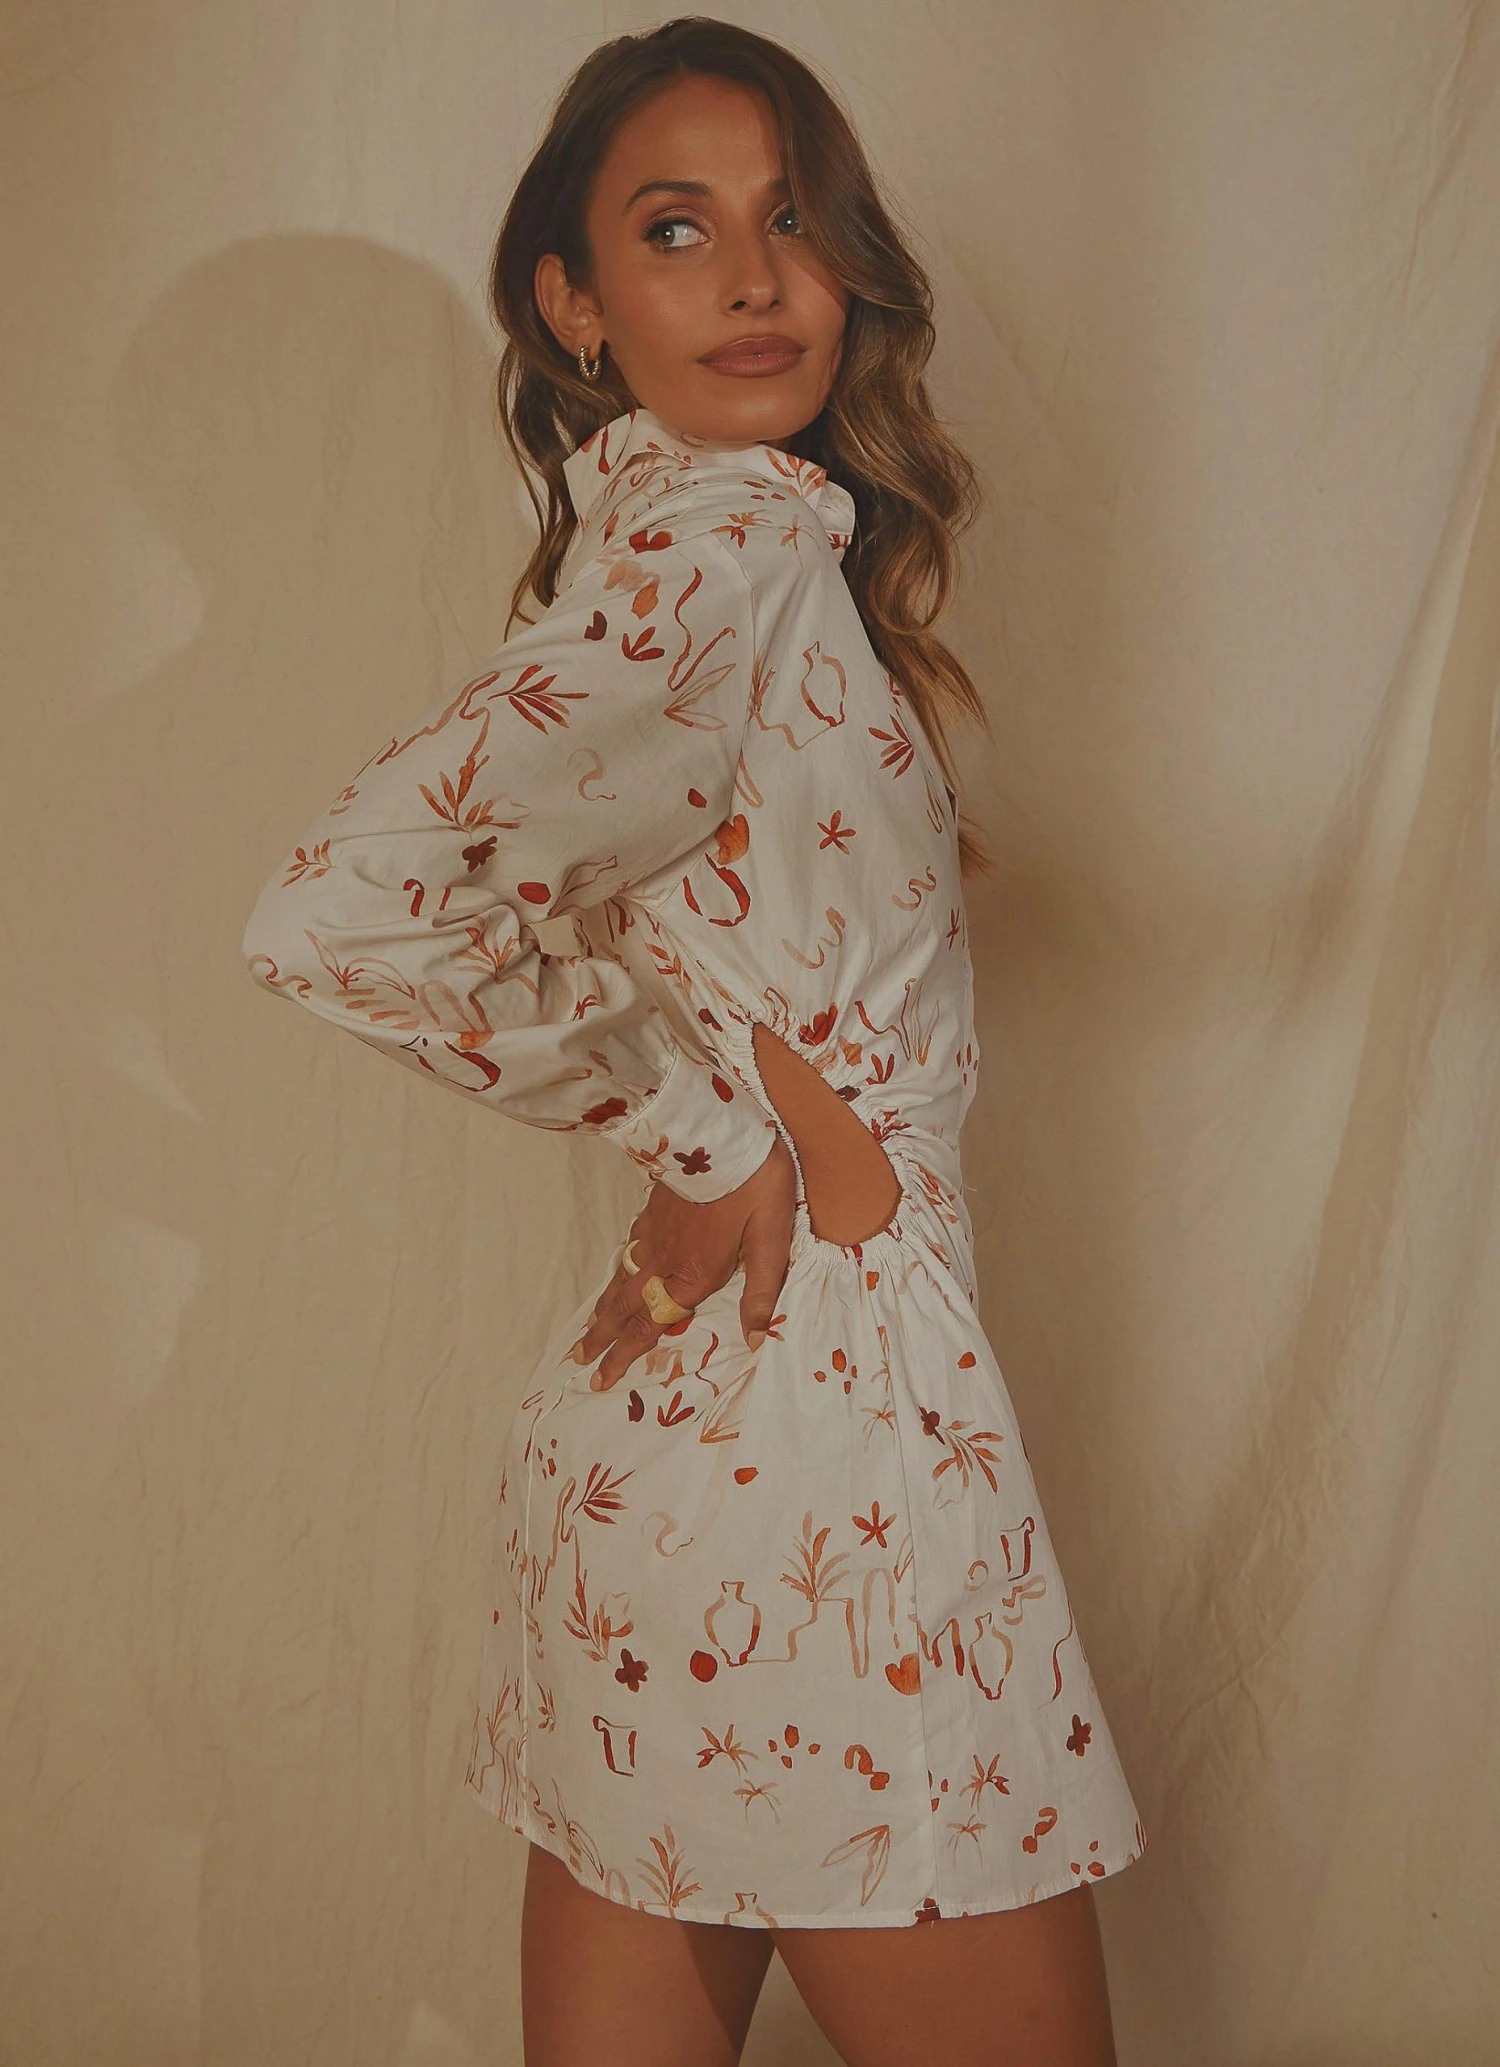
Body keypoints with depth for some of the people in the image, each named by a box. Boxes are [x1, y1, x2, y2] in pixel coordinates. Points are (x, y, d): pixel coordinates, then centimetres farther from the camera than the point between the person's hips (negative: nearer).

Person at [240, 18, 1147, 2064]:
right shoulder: (746, 522, -14)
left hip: (648, 1423, 9)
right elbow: (345, 907, -26)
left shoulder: (651, 515, 14)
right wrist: (697, 1125, -15)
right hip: (828, 1419, -9)